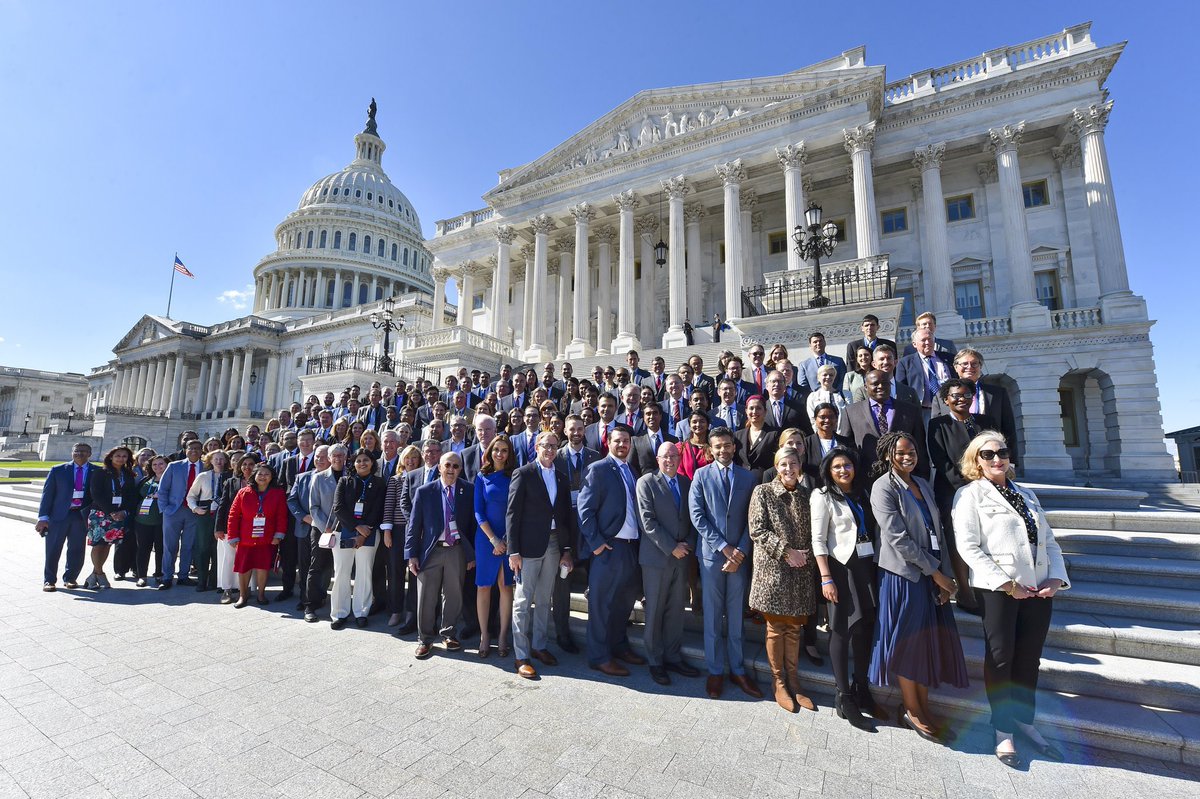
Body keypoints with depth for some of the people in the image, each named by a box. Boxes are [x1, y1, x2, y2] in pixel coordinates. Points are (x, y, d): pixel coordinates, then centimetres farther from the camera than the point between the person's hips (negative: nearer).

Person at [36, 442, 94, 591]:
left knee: (76, 550, 6)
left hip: (81, 516, 0)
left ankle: (70, 578, 21)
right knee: (53, 550, 4)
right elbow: (47, 494, 2)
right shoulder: (58, 470, 4)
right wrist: (43, 517, -5)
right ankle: (49, 580, 17)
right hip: (58, 515, 0)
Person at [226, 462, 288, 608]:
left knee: (263, 567, -2)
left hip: (267, 540, -1)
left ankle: (261, 594, 18)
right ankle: (243, 595, 24)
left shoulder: (278, 494, -1)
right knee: (243, 568, 5)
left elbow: (282, 516, -2)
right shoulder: (243, 493, 0)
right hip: (245, 540, 1)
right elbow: (233, 515, 2)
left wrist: (279, 535, -9)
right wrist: (233, 537, -1)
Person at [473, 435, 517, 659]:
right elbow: (478, 511, -2)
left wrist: (508, 539, -7)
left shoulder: (514, 477, 2)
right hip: (486, 537, 0)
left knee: (505, 586, 6)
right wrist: (494, 539, -10)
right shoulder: (482, 477, 1)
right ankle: (484, 636, 18)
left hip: (510, 538, 0)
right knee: (483, 586, 5)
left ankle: (503, 636, 17)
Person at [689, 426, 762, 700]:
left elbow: (751, 520, 3)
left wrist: (741, 551, -8)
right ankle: (715, 670, 22)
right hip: (711, 554, -1)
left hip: (739, 555, 2)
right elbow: (697, 516, -7)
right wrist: (723, 546, -12)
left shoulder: (748, 477, 5)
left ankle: (737, 669, 26)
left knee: (735, 615, 12)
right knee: (713, 615, 8)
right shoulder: (701, 475, 0)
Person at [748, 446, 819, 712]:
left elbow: (812, 533, 12)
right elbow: (757, 531, -9)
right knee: (775, 628, 7)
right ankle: (780, 685, 22)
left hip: (801, 571, 4)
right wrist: (786, 551, -15)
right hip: (773, 569, -3)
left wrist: (806, 554, -4)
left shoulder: (807, 495, 7)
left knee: (793, 628, 12)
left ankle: (793, 684, 25)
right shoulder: (762, 492, -5)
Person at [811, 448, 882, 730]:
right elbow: (818, 540, -10)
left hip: (867, 566, 6)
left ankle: (861, 689, 28)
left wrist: (878, 564, 4)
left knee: (866, 630, 10)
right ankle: (844, 698, 13)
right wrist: (826, 579, -15)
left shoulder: (863, 494, 12)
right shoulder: (822, 496, -5)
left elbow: (874, 530, 14)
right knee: (843, 631, 1)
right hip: (841, 568, -5)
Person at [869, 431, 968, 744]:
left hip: (932, 576, 7)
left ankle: (923, 706, 27)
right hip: (904, 575, -7)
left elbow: (937, 532, 8)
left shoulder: (922, 485, 10)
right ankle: (911, 711, 20)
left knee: (931, 641, 12)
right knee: (908, 641, 3)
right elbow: (898, 538, -16)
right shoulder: (884, 487, -11)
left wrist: (945, 576, 0)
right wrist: (936, 573, -12)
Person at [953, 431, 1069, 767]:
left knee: (1029, 657, 12)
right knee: (1000, 657, 2)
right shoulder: (970, 494, -4)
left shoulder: (1027, 495, 16)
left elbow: (1050, 541, 14)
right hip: (997, 588, -5)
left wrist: (1056, 578, -1)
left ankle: (1025, 721, 31)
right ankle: (1003, 730, 18)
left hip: (1039, 589, 6)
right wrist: (1007, 583, -14)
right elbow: (968, 546, -12)